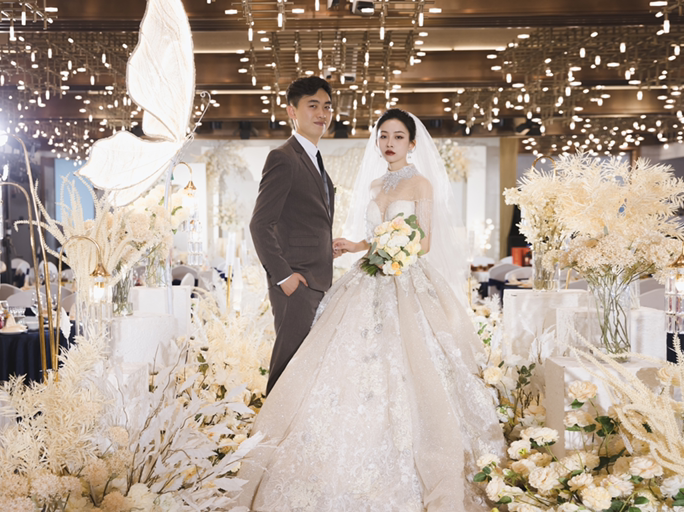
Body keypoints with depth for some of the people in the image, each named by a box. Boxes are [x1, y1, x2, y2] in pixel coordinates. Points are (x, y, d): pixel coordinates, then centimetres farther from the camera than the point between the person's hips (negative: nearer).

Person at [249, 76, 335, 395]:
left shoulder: (315, 161, 18)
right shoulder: (283, 159, -11)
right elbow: (260, 225, -17)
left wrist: (324, 278, 16)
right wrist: (283, 275, -18)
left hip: (317, 284, 9)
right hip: (295, 284, -9)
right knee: (290, 362, -4)